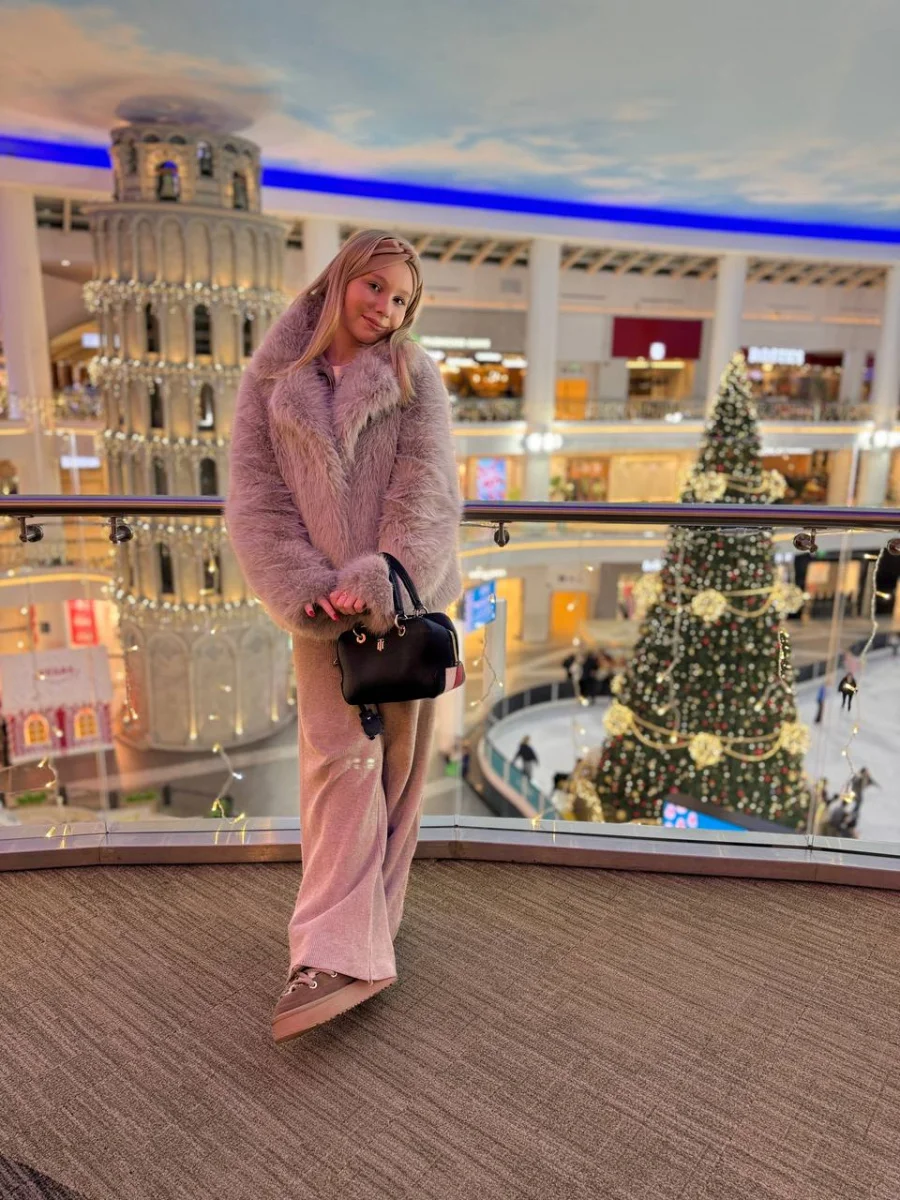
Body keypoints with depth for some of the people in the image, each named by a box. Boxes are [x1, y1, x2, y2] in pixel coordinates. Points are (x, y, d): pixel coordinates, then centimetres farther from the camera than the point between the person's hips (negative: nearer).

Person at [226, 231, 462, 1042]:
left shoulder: (415, 375, 3)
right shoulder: (273, 377, 4)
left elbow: (427, 489, -8)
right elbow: (255, 494, -1)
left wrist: (381, 578, -21)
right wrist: (305, 588, -13)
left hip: (404, 592, 1)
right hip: (322, 600, 0)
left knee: (398, 755, 6)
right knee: (338, 755, -5)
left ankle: (358, 928, 23)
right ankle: (339, 951, 0)